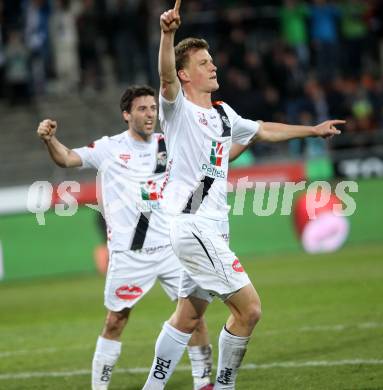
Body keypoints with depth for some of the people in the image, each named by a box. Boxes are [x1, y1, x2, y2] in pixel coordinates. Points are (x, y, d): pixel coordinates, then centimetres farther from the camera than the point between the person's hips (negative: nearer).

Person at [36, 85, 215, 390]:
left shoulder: (168, 144, 7)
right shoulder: (110, 148, 0)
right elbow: (67, 159, -7)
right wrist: (50, 140, -26)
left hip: (171, 247, 2)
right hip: (129, 253, -2)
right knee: (115, 322, 1)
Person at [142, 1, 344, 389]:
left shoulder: (223, 113, 17)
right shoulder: (179, 109, -8)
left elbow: (263, 130, 33)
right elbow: (166, 76, -29)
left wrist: (313, 130, 40)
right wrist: (167, 34, -47)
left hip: (211, 229, 9)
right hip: (192, 224, -9)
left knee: (188, 316, 13)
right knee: (248, 307, -11)